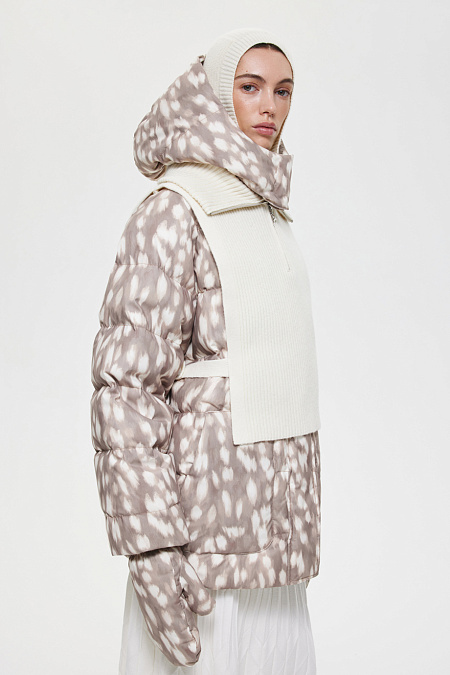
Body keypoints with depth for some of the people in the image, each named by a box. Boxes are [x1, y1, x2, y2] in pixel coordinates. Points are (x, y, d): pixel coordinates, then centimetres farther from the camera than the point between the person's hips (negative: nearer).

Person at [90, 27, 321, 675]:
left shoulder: (266, 214, 14)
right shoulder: (173, 211, -11)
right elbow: (124, 381, -17)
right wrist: (151, 545, -22)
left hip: (271, 518, 8)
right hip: (209, 522, -8)